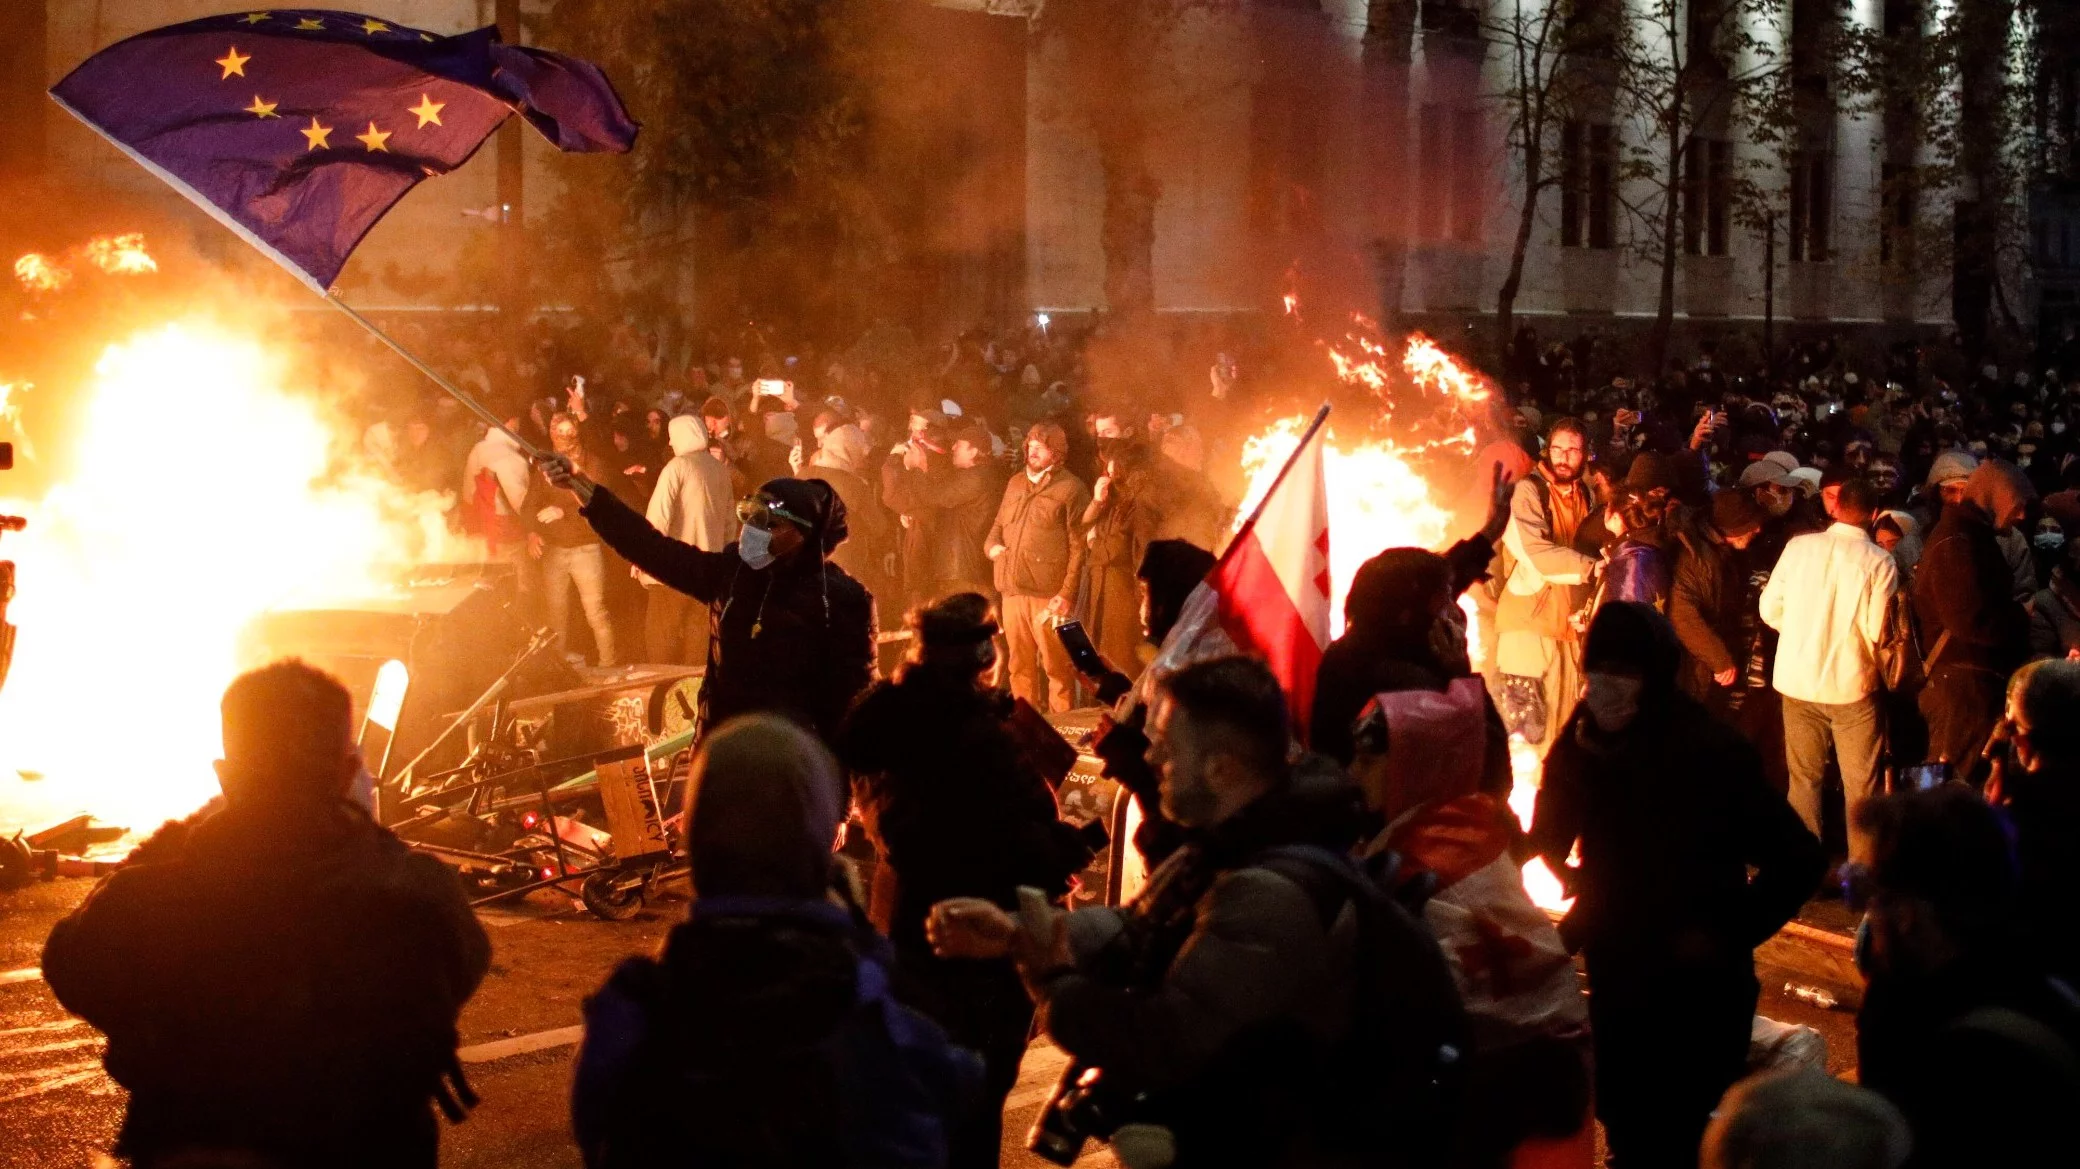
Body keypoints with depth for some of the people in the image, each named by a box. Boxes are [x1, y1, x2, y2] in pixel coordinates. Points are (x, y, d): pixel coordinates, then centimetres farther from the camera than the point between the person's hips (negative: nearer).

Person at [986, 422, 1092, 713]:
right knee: (1020, 665, 10)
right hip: (1013, 591, 6)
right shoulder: (1015, 484, 18)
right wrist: (992, 545, 4)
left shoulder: (1071, 488, -2)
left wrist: (1067, 593, -15)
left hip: (1049, 595, -6)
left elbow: (1079, 547, -7)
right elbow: (998, 526, 28)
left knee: (1056, 666, -3)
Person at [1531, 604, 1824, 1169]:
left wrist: (1728, 935, -19)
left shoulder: (1712, 752, -20)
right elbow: (1548, 845, 8)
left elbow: (1799, 860, -20)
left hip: (1697, 988, -5)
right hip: (1616, 979, 5)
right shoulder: (1580, 744, -5)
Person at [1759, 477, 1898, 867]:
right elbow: (1877, 632, -13)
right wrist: (1870, 659, 9)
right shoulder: (1880, 563, -12)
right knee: (1860, 785, 10)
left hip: (1797, 678, 3)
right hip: (1852, 684, -3)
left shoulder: (1799, 546, -6)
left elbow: (1770, 608, -1)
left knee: (1804, 777, 16)